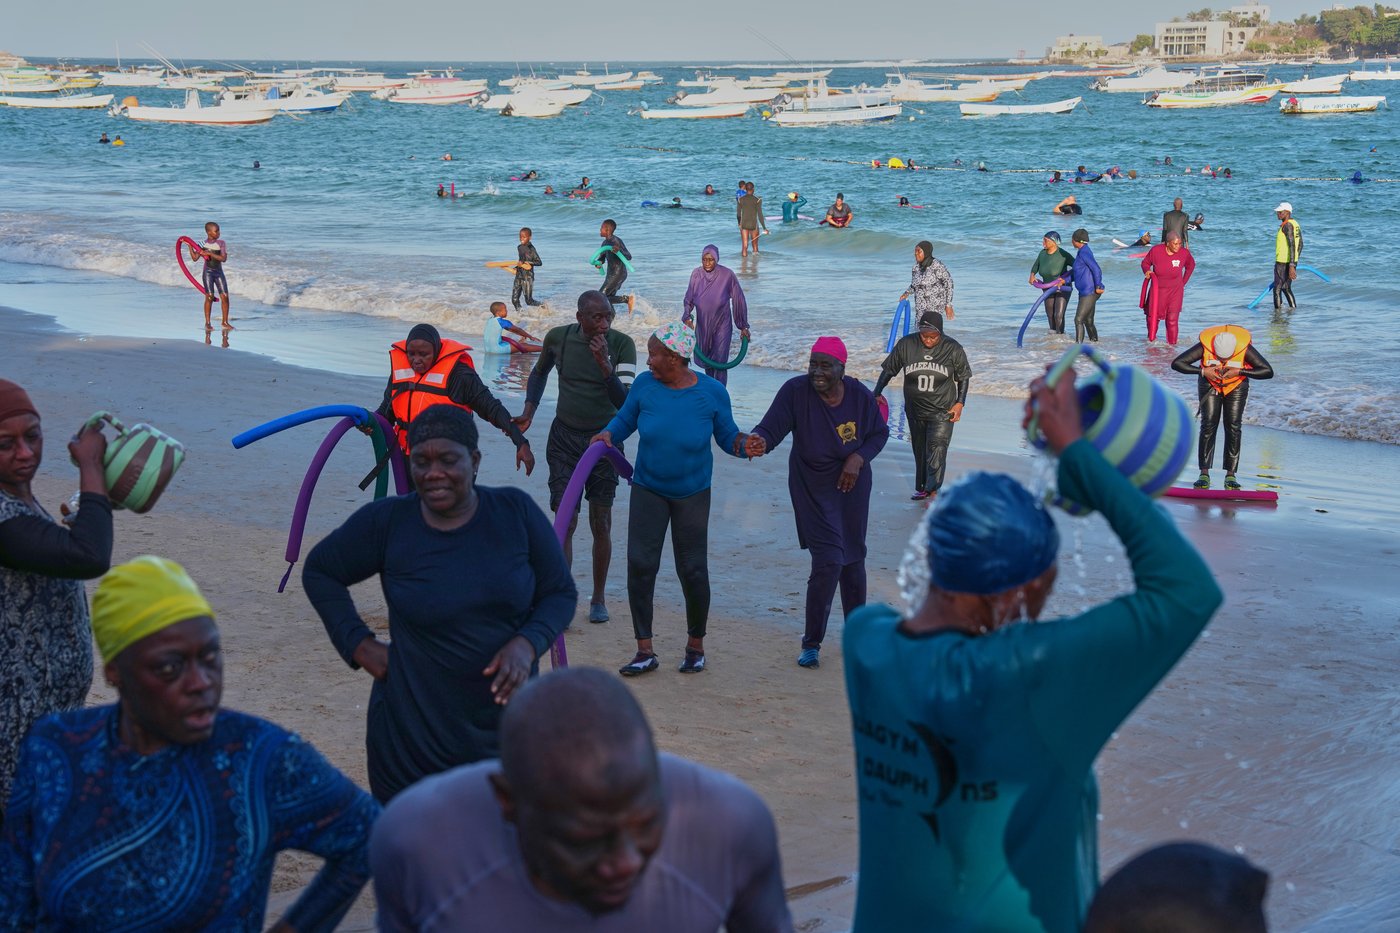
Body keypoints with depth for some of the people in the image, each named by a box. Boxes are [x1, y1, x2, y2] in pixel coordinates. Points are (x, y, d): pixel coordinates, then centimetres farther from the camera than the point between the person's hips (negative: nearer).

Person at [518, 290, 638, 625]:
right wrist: (529, 412, 8)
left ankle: (599, 598, 19)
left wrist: (603, 363, -31)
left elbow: (624, 401, -19)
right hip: (564, 437, 1)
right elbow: (540, 372, 17)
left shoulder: (622, 344, -12)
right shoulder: (558, 337, -5)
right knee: (565, 521, -6)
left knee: (601, 524, 4)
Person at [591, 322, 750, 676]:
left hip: (692, 494, -2)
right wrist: (608, 434, -13)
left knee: (693, 571, 2)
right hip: (648, 489, 2)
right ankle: (645, 651, 2)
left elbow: (727, 435, -2)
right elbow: (625, 419, 8)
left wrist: (745, 445, -23)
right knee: (640, 564, -7)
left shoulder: (712, 392, -12)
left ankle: (696, 645, 23)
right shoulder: (644, 385, -8)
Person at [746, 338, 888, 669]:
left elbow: (879, 433, 5)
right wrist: (761, 442, -49)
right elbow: (772, 428, -25)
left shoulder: (860, 395, -9)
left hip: (852, 483, 3)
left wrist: (858, 458, -12)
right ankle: (812, 644, 3)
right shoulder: (796, 391, -18)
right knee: (828, 561, -12)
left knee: (853, 558, 15)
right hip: (813, 488, -3)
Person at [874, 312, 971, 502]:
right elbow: (889, 370, 3)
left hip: (942, 411, -3)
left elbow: (963, 377, 3)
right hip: (915, 410, 3)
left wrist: (960, 403, -4)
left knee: (937, 450, -14)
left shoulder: (953, 349, -10)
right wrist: (877, 394, -4)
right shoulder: (905, 345, -8)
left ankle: (932, 490, -14)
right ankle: (922, 488, 28)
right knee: (920, 451, 14)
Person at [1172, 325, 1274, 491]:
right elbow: (1176, 363, -28)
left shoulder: (1245, 348, -32)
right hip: (1210, 384, 0)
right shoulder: (1204, 346, -32)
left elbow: (1268, 371, -30)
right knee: (1208, 425, -9)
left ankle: (1230, 475, -4)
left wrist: (1239, 372, -37)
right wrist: (1202, 371, -37)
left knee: (1233, 427, -7)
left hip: (1236, 386, 0)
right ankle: (1204, 474, -6)